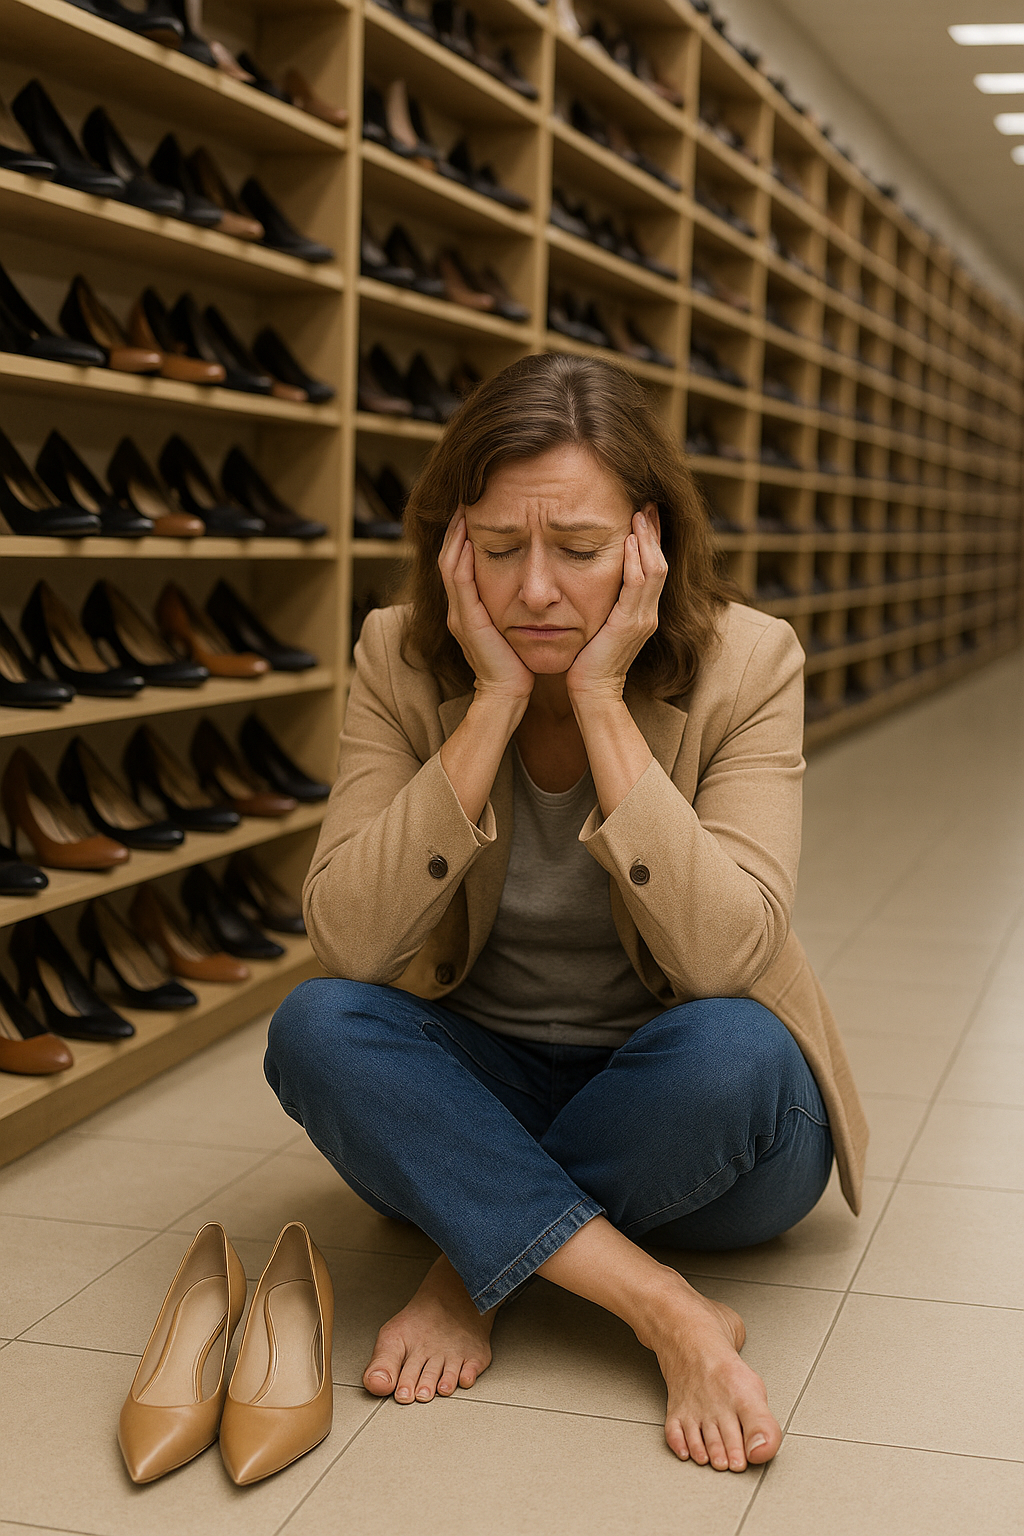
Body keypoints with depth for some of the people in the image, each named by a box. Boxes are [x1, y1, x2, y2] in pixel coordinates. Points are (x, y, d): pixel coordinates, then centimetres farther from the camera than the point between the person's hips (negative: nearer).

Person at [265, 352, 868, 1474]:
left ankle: (473, 1267, -11)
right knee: (314, 1025, -27)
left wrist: (601, 701, -28)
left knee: (730, 1048, -35)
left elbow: (724, 958, -28)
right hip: (481, 1094, 2)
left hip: (689, 1113, -1)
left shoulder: (746, 663, -16)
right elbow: (348, 944, -22)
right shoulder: (401, 659, -11)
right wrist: (493, 704, -27)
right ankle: (669, 1315, -25)